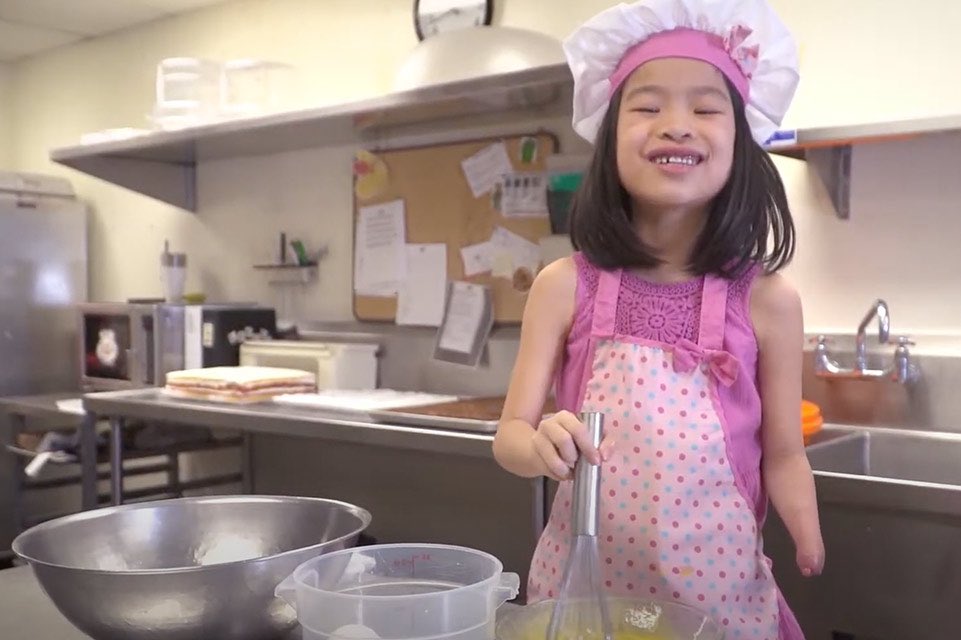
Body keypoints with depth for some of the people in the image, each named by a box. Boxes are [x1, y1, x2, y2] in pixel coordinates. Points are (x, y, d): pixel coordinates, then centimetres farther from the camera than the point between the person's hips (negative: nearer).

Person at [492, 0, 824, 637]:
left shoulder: (766, 300, -7)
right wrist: (540, 445, -27)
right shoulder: (566, 286, -7)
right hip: (583, 583, 0)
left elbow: (783, 454, 2)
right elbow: (511, 434, -5)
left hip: (717, 588, 0)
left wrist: (811, 547, -16)